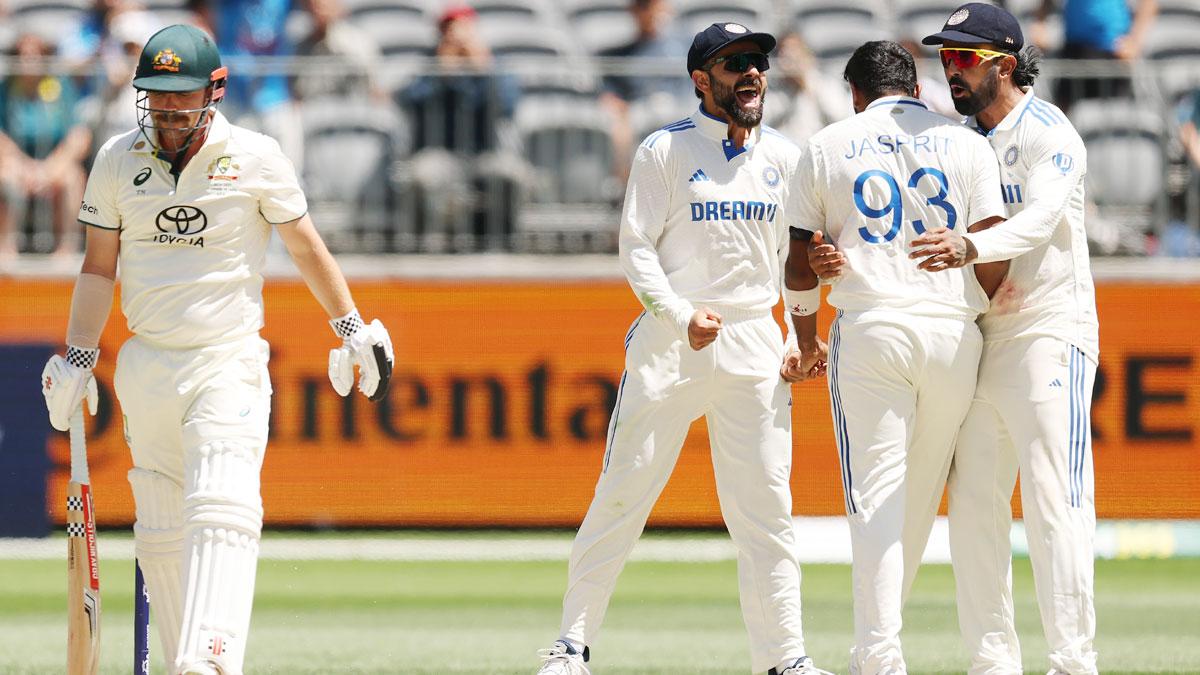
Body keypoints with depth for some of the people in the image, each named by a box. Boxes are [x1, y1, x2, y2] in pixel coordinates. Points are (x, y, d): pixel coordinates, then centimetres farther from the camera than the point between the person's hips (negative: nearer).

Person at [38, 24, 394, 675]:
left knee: (221, 514, -20)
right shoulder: (117, 161, 4)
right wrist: (77, 359, 8)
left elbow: (305, 246, 8)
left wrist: (352, 327, 6)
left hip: (230, 362, -4)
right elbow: (99, 266, 12)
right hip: (146, 369, 4)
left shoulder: (254, 158, -3)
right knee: (159, 532, 6)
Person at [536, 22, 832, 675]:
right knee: (623, 491, -4)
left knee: (766, 504, 0)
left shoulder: (783, 157, 12)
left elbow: (790, 259, 16)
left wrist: (797, 341, 5)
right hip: (668, 344, -3)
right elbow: (637, 249, -3)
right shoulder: (665, 150, -1)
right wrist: (682, 316, -17)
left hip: (754, 345, 3)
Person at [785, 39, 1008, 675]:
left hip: (869, 330, -1)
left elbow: (800, 263, 9)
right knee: (919, 500, 12)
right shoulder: (966, 144, 8)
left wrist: (806, 340, 23)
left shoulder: (828, 146, 8)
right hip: (953, 334, 1)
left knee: (876, 499, -4)